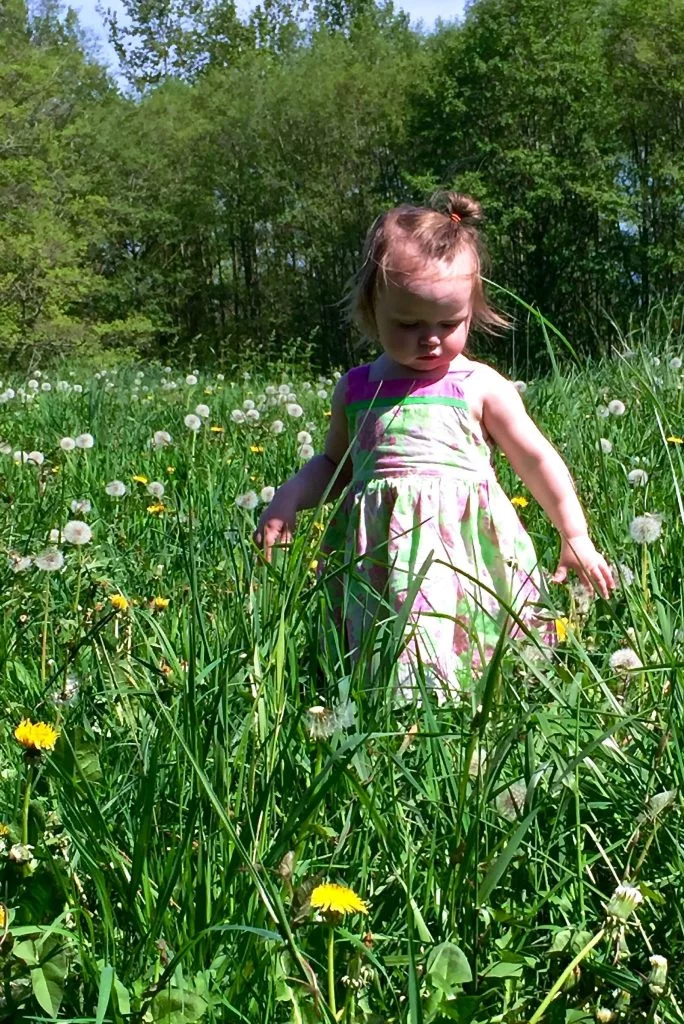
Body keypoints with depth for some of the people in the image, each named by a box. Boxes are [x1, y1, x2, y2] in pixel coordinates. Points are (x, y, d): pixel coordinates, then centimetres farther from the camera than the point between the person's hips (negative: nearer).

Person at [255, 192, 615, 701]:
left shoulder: (480, 386, 3)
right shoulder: (356, 389, 12)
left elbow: (538, 460, 9)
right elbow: (334, 464, 24)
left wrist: (576, 537, 8)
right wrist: (290, 496, 5)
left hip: (464, 548, -2)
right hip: (380, 556, 2)